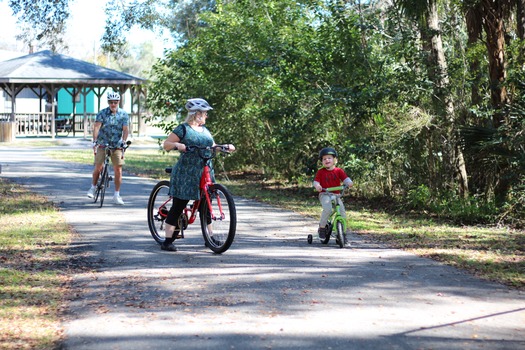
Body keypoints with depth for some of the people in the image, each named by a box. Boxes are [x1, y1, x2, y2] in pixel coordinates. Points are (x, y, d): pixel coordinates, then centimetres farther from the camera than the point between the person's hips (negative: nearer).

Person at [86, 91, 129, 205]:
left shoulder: (124, 114, 1)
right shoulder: (102, 113, -2)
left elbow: (126, 129, -7)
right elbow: (97, 126, -12)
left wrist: (123, 141, -24)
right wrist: (94, 140, -26)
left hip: (117, 145, 1)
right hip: (102, 144, -1)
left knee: (118, 170, -4)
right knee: (98, 167, -2)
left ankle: (117, 195, 3)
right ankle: (93, 188, 22)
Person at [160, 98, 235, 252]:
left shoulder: (204, 129, 17)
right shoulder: (183, 129, -4)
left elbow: (212, 146, 23)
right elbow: (166, 144, -6)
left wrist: (226, 146, 6)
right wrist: (177, 145, -26)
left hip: (204, 174, 7)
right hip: (185, 174, -7)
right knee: (178, 206, -5)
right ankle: (167, 241, 0)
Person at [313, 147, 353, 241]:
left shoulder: (339, 171, 7)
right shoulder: (320, 172, 4)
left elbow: (345, 178, -2)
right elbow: (316, 181, 1)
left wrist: (349, 182, -25)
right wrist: (317, 186, -23)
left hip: (336, 195, 3)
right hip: (324, 195, -3)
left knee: (343, 213, -11)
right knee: (328, 209, -32)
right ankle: (322, 228, -13)